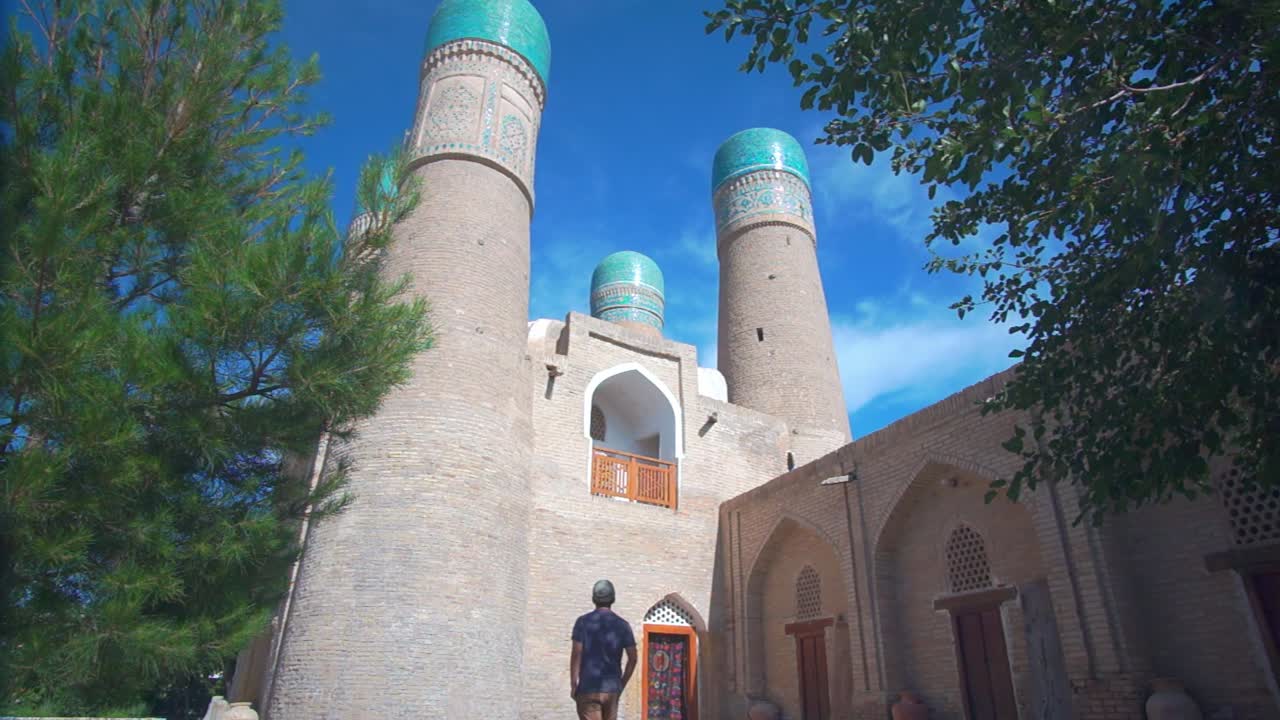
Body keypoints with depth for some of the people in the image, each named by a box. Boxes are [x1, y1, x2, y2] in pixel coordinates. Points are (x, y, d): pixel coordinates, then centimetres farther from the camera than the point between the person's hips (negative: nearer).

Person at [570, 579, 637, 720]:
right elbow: (632, 658, 1)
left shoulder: (583, 622, -3)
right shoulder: (622, 625, 3)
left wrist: (573, 685, -2)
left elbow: (576, 655, -9)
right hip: (612, 689, 2)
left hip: (588, 688, -2)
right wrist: (622, 685, 11)